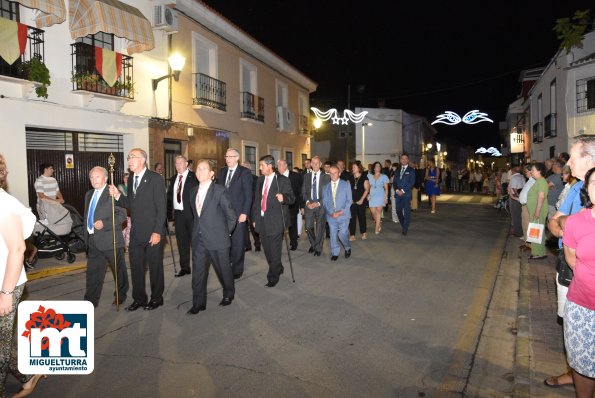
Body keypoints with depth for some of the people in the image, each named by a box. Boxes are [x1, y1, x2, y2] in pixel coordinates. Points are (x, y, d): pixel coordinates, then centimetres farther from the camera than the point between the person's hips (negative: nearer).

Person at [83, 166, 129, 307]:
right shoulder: (89, 194, 14)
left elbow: (122, 215, -16)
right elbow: (86, 216, 20)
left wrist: (104, 224, -24)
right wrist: (86, 235, 15)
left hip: (110, 240, -6)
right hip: (93, 241, 6)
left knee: (118, 270, 10)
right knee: (93, 272, 9)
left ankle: (121, 296, 28)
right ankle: (90, 301, 19)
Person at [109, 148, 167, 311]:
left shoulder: (155, 179, -10)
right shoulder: (131, 180, 12)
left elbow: (161, 207, -13)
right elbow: (131, 205, 14)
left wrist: (157, 231, -17)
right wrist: (118, 196, -4)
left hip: (153, 233, -6)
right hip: (136, 233, 6)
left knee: (155, 267, 7)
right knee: (136, 267, 12)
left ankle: (156, 298, 23)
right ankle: (139, 298, 27)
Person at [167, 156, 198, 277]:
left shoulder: (194, 177, -7)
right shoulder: (173, 179, 13)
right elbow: (170, 195, 17)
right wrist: (170, 211, 6)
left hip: (191, 213, -6)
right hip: (178, 213, 6)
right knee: (181, 241, 11)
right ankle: (184, 267, 22)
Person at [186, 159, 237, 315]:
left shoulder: (220, 191, -10)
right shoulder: (192, 191, 9)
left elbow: (232, 216, -7)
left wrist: (224, 233, -2)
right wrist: (196, 231, 12)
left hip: (217, 239, -5)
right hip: (198, 239, 5)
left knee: (223, 270, 10)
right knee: (198, 272, 7)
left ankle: (228, 294, 34)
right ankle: (199, 303, 19)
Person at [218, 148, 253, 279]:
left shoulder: (245, 172, -5)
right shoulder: (223, 171, 12)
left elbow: (248, 195, -8)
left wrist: (244, 213, -14)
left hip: (238, 213, -4)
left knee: (238, 243, 4)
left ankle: (237, 269, 17)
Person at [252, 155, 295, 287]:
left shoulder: (282, 180, -6)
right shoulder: (260, 180, 12)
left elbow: (292, 198, -7)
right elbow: (256, 199, 15)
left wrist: (283, 198, -30)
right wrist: (255, 218, 13)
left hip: (276, 221, -6)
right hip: (262, 220, 6)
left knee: (275, 250, 0)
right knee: (267, 249, 15)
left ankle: (273, 276, 13)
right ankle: (277, 269, 35)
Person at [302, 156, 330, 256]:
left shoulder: (326, 177, -1)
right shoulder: (306, 176, 8)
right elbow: (303, 191, 8)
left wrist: (318, 203, -12)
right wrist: (307, 202, -8)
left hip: (321, 205, -2)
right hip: (309, 204, 2)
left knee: (320, 228, 3)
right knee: (308, 226, -1)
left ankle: (318, 248, 19)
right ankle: (313, 244, 25)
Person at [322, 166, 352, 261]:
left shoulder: (346, 184, 3)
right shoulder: (326, 187, 10)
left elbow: (349, 200, 0)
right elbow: (325, 201, 6)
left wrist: (341, 212, -12)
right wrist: (331, 212, -9)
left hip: (343, 215, -2)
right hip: (331, 216, 2)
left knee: (342, 234, -7)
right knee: (333, 235, 5)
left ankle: (347, 248, 21)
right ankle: (335, 253, 20)